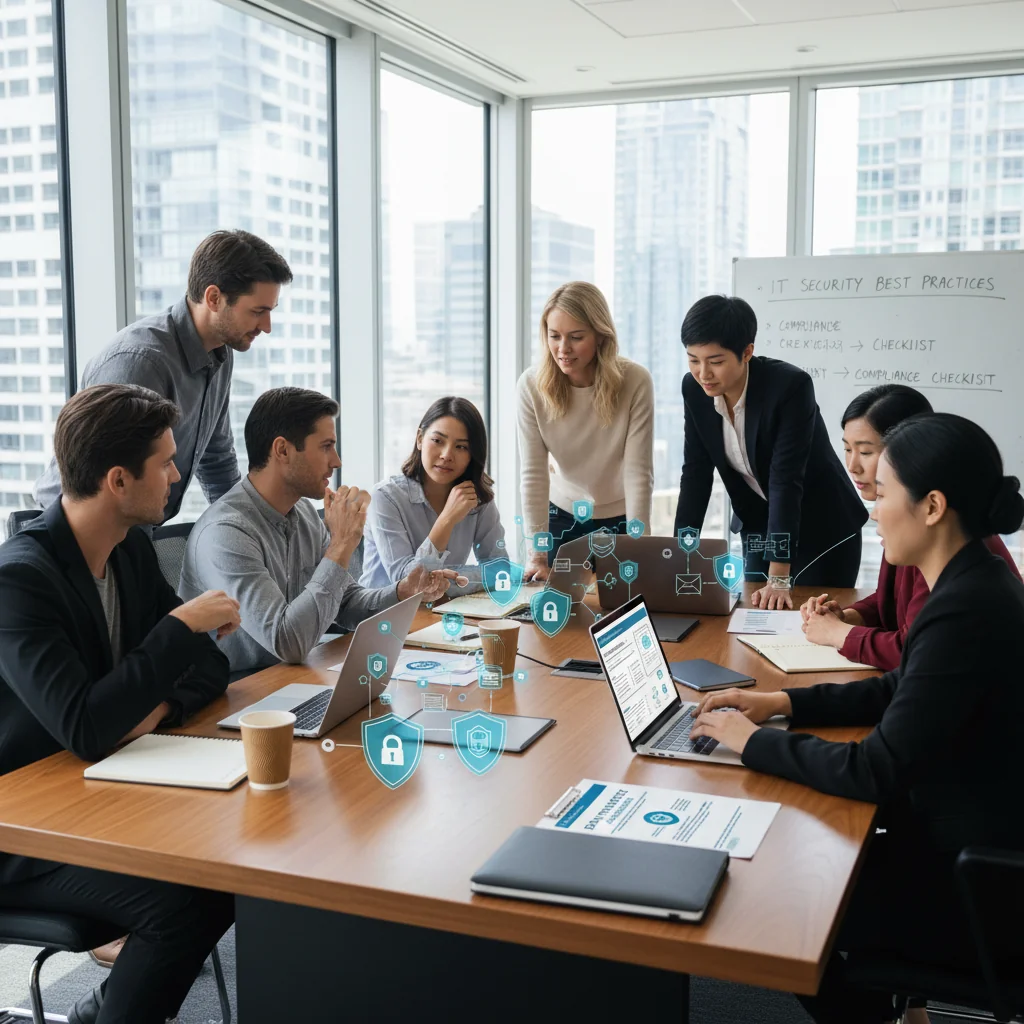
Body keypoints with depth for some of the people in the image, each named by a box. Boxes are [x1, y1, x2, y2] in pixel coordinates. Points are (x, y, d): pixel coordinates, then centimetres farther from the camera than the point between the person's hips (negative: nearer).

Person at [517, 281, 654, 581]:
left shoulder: (635, 382, -23)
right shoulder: (532, 385, -18)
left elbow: (638, 473, -22)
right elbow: (533, 474, -19)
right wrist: (537, 555, -23)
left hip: (620, 517, -1)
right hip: (561, 515, 1)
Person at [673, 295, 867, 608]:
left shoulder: (790, 385, -29)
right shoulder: (695, 389, -12)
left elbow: (786, 480, -32)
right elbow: (695, 474, -8)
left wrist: (779, 578, -34)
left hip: (822, 528, -5)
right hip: (758, 525, 5)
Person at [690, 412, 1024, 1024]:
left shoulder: (965, 612, -29)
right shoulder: (974, 583, 1)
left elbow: (876, 772, -26)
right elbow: (899, 691, 14)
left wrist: (754, 742, -14)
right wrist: (784, 703, 6)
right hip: (967, 846, 8)